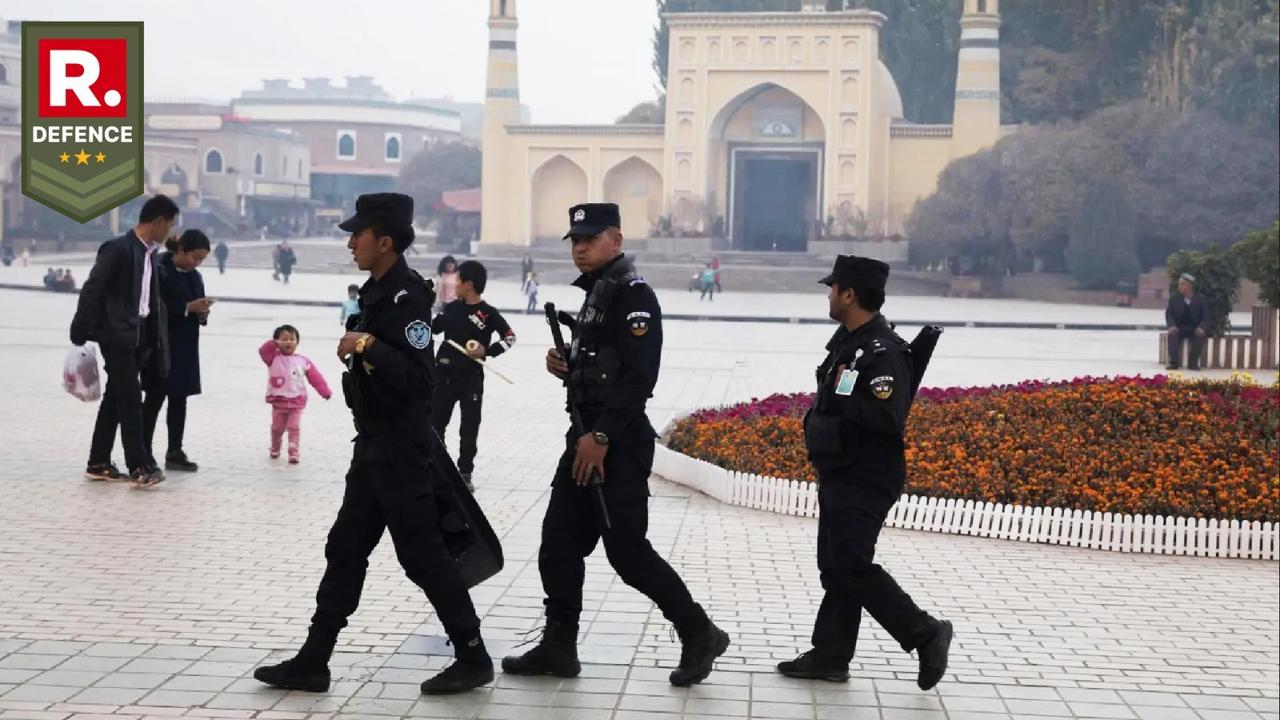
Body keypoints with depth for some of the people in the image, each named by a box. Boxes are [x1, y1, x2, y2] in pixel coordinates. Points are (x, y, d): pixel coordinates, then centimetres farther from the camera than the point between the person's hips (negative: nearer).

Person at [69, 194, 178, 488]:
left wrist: (157, 340, 13)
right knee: (131, 400, -9)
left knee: (115, 399, 12)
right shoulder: (118, 249, -13)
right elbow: (91, 291, -14)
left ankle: (98, 464, 20)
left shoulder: (149, 254, 12)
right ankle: (140, 466, -7)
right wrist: (80, 333, -14)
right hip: (117, 335, -9)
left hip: (139, 336, 9)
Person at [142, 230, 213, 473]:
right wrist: (188, 308, -21)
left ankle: (175, 452, 14)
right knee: (155, 398, -1)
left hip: (186, 347, 7)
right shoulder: (160, 270, -13)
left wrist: (202, 312, -8)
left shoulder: (195, 276, 10)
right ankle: (144, 453, 5)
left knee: (179, 399, 8)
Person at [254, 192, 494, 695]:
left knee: (421, 553, -3)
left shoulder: (408, 297, -17)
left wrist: (367, 345, -27)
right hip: (374, 445, 10)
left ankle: (473, 659, 7)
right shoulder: (376, 294, 12)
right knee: (345, 550, 11)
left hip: (400, 449, -10)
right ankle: (312, 663, 16)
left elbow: (417, 380, -25)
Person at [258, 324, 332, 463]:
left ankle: (293, 453, 2)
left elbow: (315, 377, 0)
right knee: (277, 428, 16)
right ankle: (275, 449, 38)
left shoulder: (303, 362, -1)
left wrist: (325, 391, -4)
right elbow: (263, 351, -22)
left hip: (297, 402, 0)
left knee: (294, 428, -2)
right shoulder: (273, 358, -3)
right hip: (278, 401, 0)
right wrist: (274, 344, -37)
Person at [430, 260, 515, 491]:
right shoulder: (452, 308, 4)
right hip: (444, 374, 4)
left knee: (469, 427, 4)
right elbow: (432, 328, 16)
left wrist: (487, 351, -15)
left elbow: (510, 336, -4)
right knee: (435, 422, 8)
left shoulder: (488, 313, -9)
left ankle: (465, 473, 15)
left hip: (471, 378, -4)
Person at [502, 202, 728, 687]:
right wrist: (564, 368, 5)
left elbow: (639, 376, -22)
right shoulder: (595, 293, 17)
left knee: (627, 550, -6)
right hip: (586, 438, 10)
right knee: (558, 544, 9)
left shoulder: (634, 295, -13)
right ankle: (558, 648, 18)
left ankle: (700, 635, 8)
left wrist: (601, 436, -24)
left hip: (619, 445, -10)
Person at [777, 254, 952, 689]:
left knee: (852, 567, -8)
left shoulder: (883, 351, -21)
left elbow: (887, 418, -30)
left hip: (864, 483, -10)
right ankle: (829, 657, 20)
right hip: (840, 478, 10)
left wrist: (843, 396, -20)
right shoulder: (847, 341, 11)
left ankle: (926, 635, 5)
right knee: (834, 566, 13)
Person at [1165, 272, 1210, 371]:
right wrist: (1172, 326, -22)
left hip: (1195, 329, -1)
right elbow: (1169, 315, 0)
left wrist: (1201, 327, -24)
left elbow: (1205, 317, -2)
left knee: (1200, 335, -34)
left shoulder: (1201, 299, 4)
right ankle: (1173, 362, -34)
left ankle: (1193, 363, -24)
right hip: (1179, 329, 1)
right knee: (1172, 334, -32)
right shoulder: (1174, 299, 8)